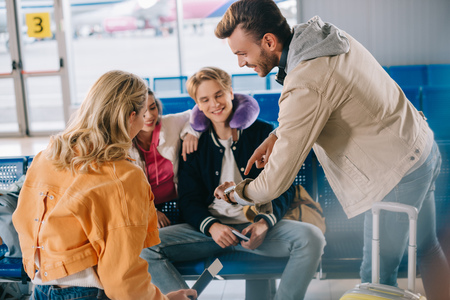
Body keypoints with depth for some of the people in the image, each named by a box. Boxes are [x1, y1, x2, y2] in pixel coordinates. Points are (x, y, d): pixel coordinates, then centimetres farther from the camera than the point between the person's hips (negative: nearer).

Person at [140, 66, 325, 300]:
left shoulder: (263, 133, 6)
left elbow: (284, 188, 5)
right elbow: (188, 200, 7)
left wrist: (265, 222, -16)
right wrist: (211, 226, -15)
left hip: (257, 226, -1)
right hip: (210, 227, 1)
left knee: (311, 237, -30)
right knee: (146, 246, -22)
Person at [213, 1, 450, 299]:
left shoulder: (305, 86, -31)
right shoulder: (325, 33, -2)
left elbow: (275, 182, -25)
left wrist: (237, 192, -5)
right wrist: (277, 135, 6)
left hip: (397, 173, -9)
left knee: (377, 273, 4)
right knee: (426, 246, 24)